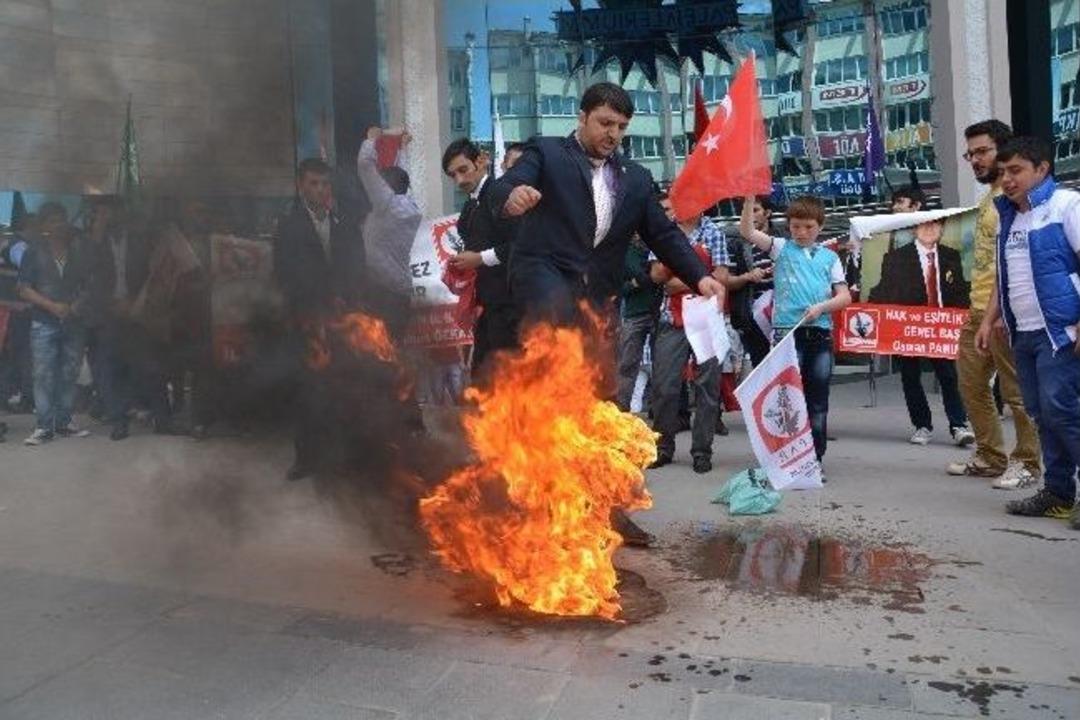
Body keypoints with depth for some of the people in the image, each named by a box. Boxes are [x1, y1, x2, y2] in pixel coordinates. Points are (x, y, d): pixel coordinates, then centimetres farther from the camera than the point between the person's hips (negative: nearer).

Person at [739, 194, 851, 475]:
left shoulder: (829, 257, 12)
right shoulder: (781, 248, 7)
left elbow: (845, 296, 7)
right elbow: (746, 231, -7)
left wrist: (821, 307, -10)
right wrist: (750, 196, -17)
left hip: (820, 333, 2)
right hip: (787, 332, -2)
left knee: (818, 400, 7)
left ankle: (815, 458, 17)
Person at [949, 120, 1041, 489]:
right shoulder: (987, 198, 18)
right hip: (979, 310, 10)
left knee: (1016, 390, -1)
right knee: (971, 383, 14)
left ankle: (1027, 463, 12)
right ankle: (990, 457, 24)